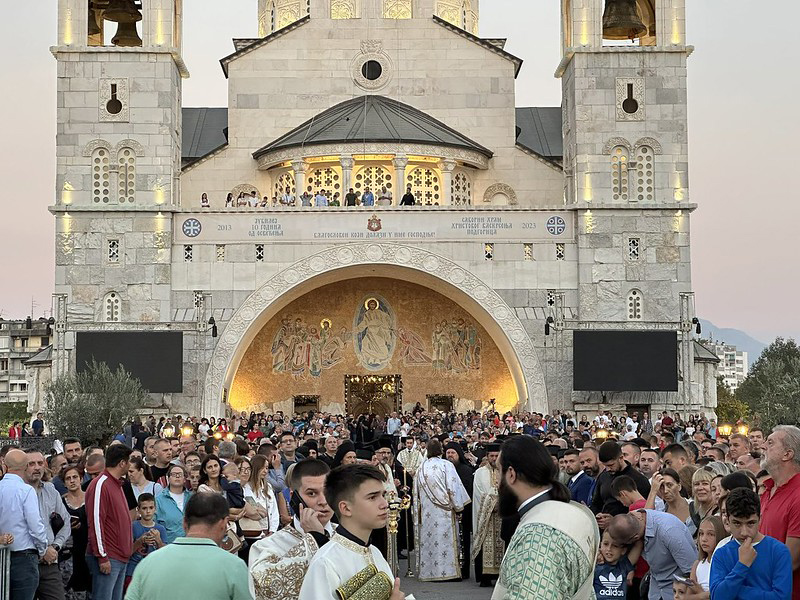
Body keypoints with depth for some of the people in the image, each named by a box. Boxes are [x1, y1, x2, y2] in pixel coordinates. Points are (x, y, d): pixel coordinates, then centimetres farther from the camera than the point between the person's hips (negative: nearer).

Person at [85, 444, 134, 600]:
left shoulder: (117, 484, 18)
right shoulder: (100, 485, -12)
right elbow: (95, 523, -16)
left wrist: (130, 545, 19)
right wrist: (102, 557, -18)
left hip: (121, 557, 9)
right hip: (107, 558, -9)